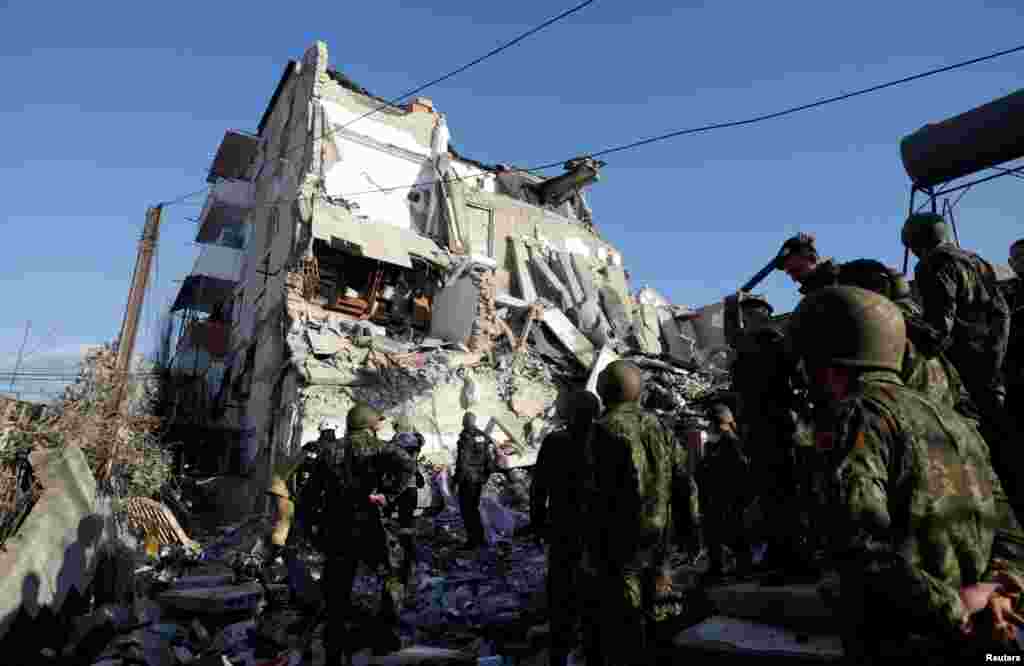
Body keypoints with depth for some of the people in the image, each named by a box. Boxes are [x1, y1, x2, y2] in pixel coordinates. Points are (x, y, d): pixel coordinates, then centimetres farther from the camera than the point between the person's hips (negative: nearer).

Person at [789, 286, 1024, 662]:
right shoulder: (956, 422, 12)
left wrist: (953, 610, -16)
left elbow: (860, 542, -26)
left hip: (901, 646, -7)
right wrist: (992, 597, -3)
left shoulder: (861, 412, -14)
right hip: (978, 646, 7)